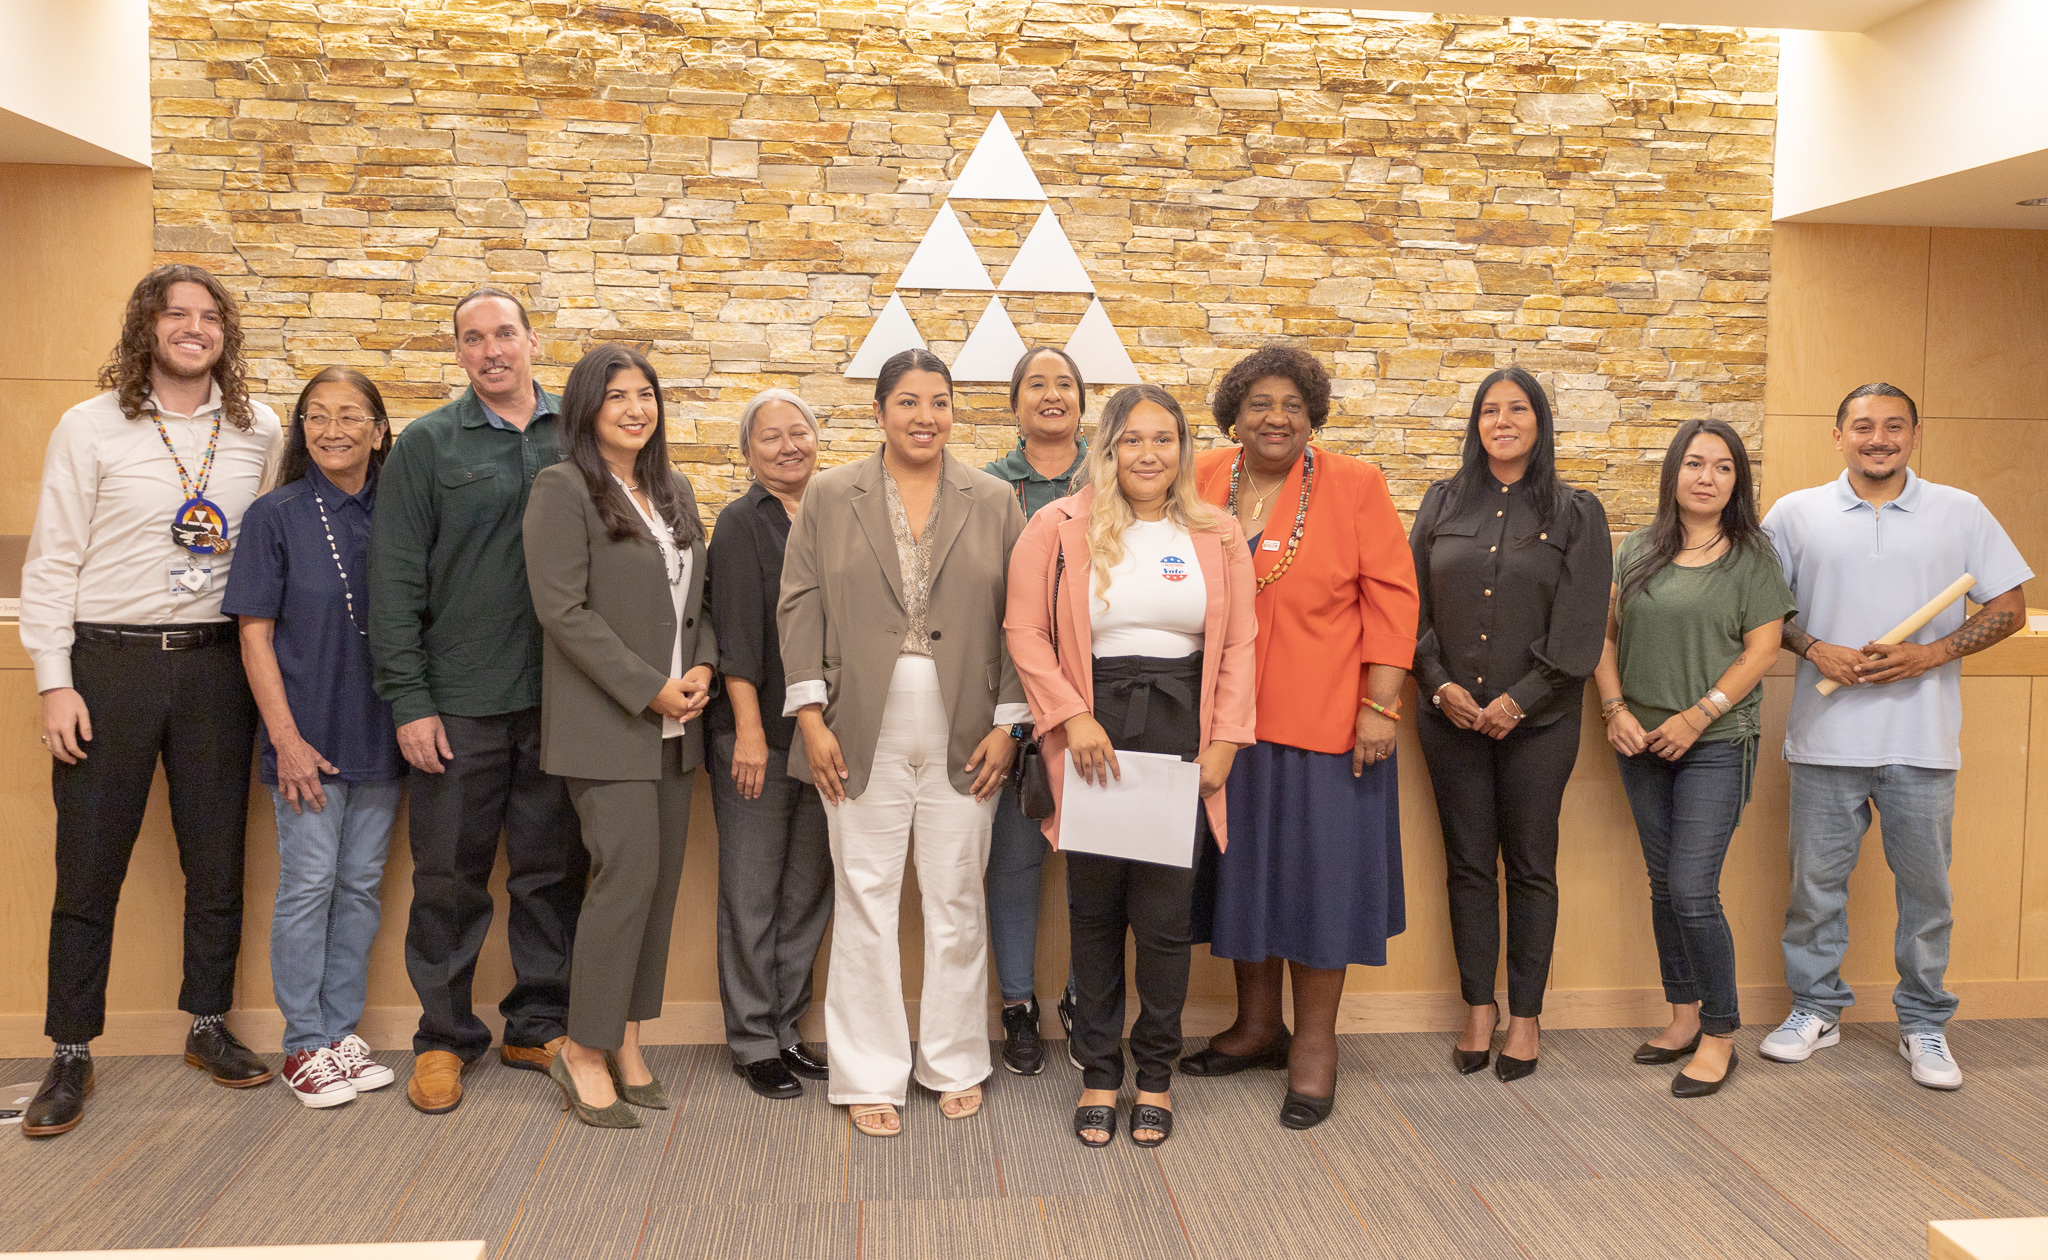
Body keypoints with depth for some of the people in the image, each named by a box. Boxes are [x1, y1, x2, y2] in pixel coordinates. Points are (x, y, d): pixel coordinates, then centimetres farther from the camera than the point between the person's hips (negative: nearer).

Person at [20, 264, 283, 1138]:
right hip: (109, 663, -2)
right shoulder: (90, 427, -1)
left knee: (218, 858, 10)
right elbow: (51, 562, -2)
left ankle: (208, 1025, 26)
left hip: (215, 664, 3)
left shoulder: (258, 431, 6)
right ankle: (71, 1055, 15)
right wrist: (55, 682, -7)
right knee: (89, 865, 3)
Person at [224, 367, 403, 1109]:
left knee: (361, 886, 10)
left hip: (380, 736, 3)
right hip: (309, 736, -3)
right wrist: (286, 737, -11)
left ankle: (341, 1032, 23)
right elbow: (256, 635, -5)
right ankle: (305, 1046, 15)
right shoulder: (276, 517, -4)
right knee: (308, 887, 2)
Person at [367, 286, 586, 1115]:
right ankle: (445, 1037, 20)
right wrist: (408, 701, -8)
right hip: (460, 702, -2)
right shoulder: (428, 445, 3)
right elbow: (396, 582, -1)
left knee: (553, 870, 9)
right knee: (450, 876, 5)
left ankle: (539, 1025, 23)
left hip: (562, 698, 2)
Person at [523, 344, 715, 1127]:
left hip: (674, 723, 7)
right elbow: (564, 610, -12)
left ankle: (625, 1039, 17)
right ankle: (584, 1050, 3)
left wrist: (702, 666, -1)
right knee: (628, 874, -11)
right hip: (606, 722, -7)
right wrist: (649, 688, -14)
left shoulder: (676, 492, 16)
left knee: (661, 879, 6)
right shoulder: (562, 489, -5)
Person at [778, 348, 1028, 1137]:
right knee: (864, 903, 3)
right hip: (862, 737, -1)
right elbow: (800, 609, 2)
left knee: (957, 902, 8)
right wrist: (811, 717, -6)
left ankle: (955, 1064, 24)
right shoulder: (828, 497, 6)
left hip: (964, 739, 1)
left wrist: (1007, 724, -2)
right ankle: (869, 1077, 16)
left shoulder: (994, 503, 7)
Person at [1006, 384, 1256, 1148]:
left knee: (1165, 914, 2)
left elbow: (1238, 646, 6)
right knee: (1094, 910, 7)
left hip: (1181, 733, 1)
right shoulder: (1060, 528, 1)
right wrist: (1073, 717, -11)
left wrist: (1224, 741, -2)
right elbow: (1026, 633, -2)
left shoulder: (1218, 537, 7)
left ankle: (1155, 1074, 20)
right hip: (1094, 738, -1)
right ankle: (1098, 1074, 22)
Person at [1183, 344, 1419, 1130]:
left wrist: (1380, 705, -13)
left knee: (1318, 867, 4)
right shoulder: (1204, 481, 4)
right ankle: (1257, 1025, 32)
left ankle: (1314, 1041, 19)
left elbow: (1391, 598, -7)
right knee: (1240, 864, 14)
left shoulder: (1354, 486, -5)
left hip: (1321, 721, -4)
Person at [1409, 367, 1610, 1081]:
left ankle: (1525, 1016, 16)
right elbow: (1412, 603, 6)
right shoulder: (1444, 504, 9)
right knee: (1468, 864, 7)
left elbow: (1580, 625, -5)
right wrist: (1440, 684, -7)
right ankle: (1479, 1007, 19)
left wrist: (1519, 700, -12)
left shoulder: (1575, 513, 2)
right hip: (1451, 715, 2)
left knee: (1530, 867, 5)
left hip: (1537, 720, -2)